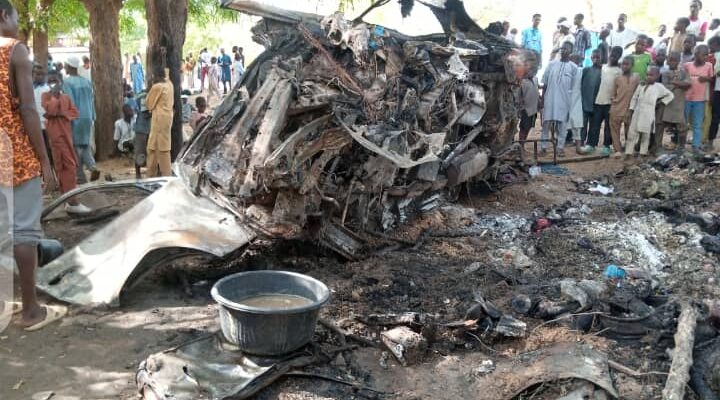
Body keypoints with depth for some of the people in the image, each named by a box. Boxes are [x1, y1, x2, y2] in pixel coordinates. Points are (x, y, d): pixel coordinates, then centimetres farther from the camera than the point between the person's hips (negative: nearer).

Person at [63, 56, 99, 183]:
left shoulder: (67, 82, -11)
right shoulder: (86, 82, 7)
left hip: (75, 118, -5)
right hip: (87, 117, 6)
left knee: (76, 146, 3)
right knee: (85, 144, 17)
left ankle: (81, 176, 5)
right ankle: (92, 167, -3)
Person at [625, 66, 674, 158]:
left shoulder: (659, 87, 2)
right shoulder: (641, 86, 9)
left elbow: (670, 95, 10)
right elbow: (634, 98, 15)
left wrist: (660, 102, 3)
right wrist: (631, 109, 9)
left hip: (648, 115, -3)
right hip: (637, 113, 3)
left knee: (646, 135, 5)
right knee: (632, 133, 0)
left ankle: (643, 154, 13)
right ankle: (628, 153, 3)